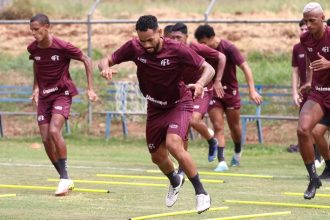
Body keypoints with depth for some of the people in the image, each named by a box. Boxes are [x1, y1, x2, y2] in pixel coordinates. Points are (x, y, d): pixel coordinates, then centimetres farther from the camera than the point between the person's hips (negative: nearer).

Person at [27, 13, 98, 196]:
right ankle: (64, 180, 13)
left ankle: (64, 177, -15)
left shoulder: (62, 47, -19)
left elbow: (86, 60, -7)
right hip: (44, 96, 6)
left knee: (54, 131, -26)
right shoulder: (33, 48, -3)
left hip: (62, 93, -6)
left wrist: (90, 89, -7)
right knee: (46, 140, -2)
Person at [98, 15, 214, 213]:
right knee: (157, 156, 14)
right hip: (155, 108, 5)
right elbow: (107, 60, -7)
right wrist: (105, 68, -32)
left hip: (179, 104, -5)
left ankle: (201, 193, -16)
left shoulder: (177, 50, -25)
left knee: (173, 145, -29)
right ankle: (175, 182, 49)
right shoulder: (134, 47, -16)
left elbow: (208, 68, -20)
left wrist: (200, 83, -43)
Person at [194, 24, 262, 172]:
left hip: (230, 91, -2)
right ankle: (221, 162, -14)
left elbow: (245, 67, -19)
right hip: (212, 92, 2)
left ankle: (238, 152, 38)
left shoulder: (228, 48, -19)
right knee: (218, 127, -10)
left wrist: (252, 90, -26)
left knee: (234, 126, 11)